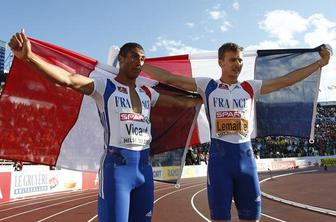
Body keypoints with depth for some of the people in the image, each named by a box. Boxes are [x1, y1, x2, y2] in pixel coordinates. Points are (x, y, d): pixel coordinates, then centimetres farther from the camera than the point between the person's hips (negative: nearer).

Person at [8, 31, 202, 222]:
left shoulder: (147, 92, 15)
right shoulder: (104, 86, -3)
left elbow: (178, 102, 26)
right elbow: (68, 79, -17)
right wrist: (29, 56, -30)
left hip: (144, 166, 6)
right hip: (117, 165, -6)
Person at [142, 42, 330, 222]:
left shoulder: (251, 87, 10)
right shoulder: (207, 85, 3)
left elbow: (286, 80, 10)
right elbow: (168, 78, 2)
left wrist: (320, 63, 11)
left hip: (245, 154, 3)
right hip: (220, 154, -2)